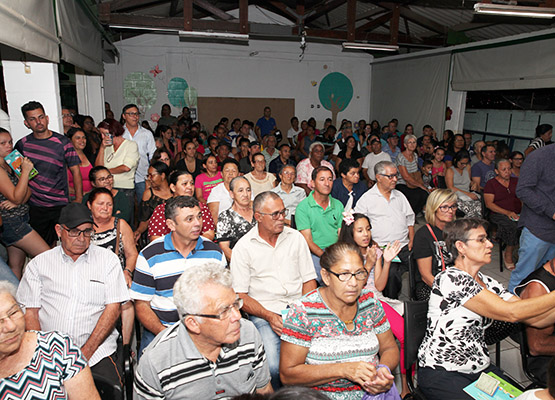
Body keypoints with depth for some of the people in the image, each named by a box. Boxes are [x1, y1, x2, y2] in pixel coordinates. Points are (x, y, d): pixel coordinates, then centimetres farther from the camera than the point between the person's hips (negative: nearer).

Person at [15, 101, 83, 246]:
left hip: (60, 205, -2)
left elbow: (75, 170, -2)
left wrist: (78, 199, -8)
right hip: (35, 206, 2)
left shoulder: (63, 142, -3)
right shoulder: (22, 144, 4)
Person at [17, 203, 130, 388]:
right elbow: (30, 312, 7)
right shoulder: (39, 263, 11)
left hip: (97, 351, -1)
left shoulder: (108, 259, 6)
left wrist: (85, 352, -7)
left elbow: (113, 308, 0)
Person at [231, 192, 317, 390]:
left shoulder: (296, 237, 9)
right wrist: (269, 316, -13)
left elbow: (309, 279, 10)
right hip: (264, 312, -2)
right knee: (273, 367, -25)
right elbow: (240, 295, -1)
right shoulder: (243, 247, 0)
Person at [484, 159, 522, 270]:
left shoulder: (516, 181, 21)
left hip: (518, 214, 4)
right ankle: (508, 255, -15)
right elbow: (489, 203, -5)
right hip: (499, 214, -4)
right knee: (513, 226, -35)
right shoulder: (491, 183, 6)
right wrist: (507, 212, -15)